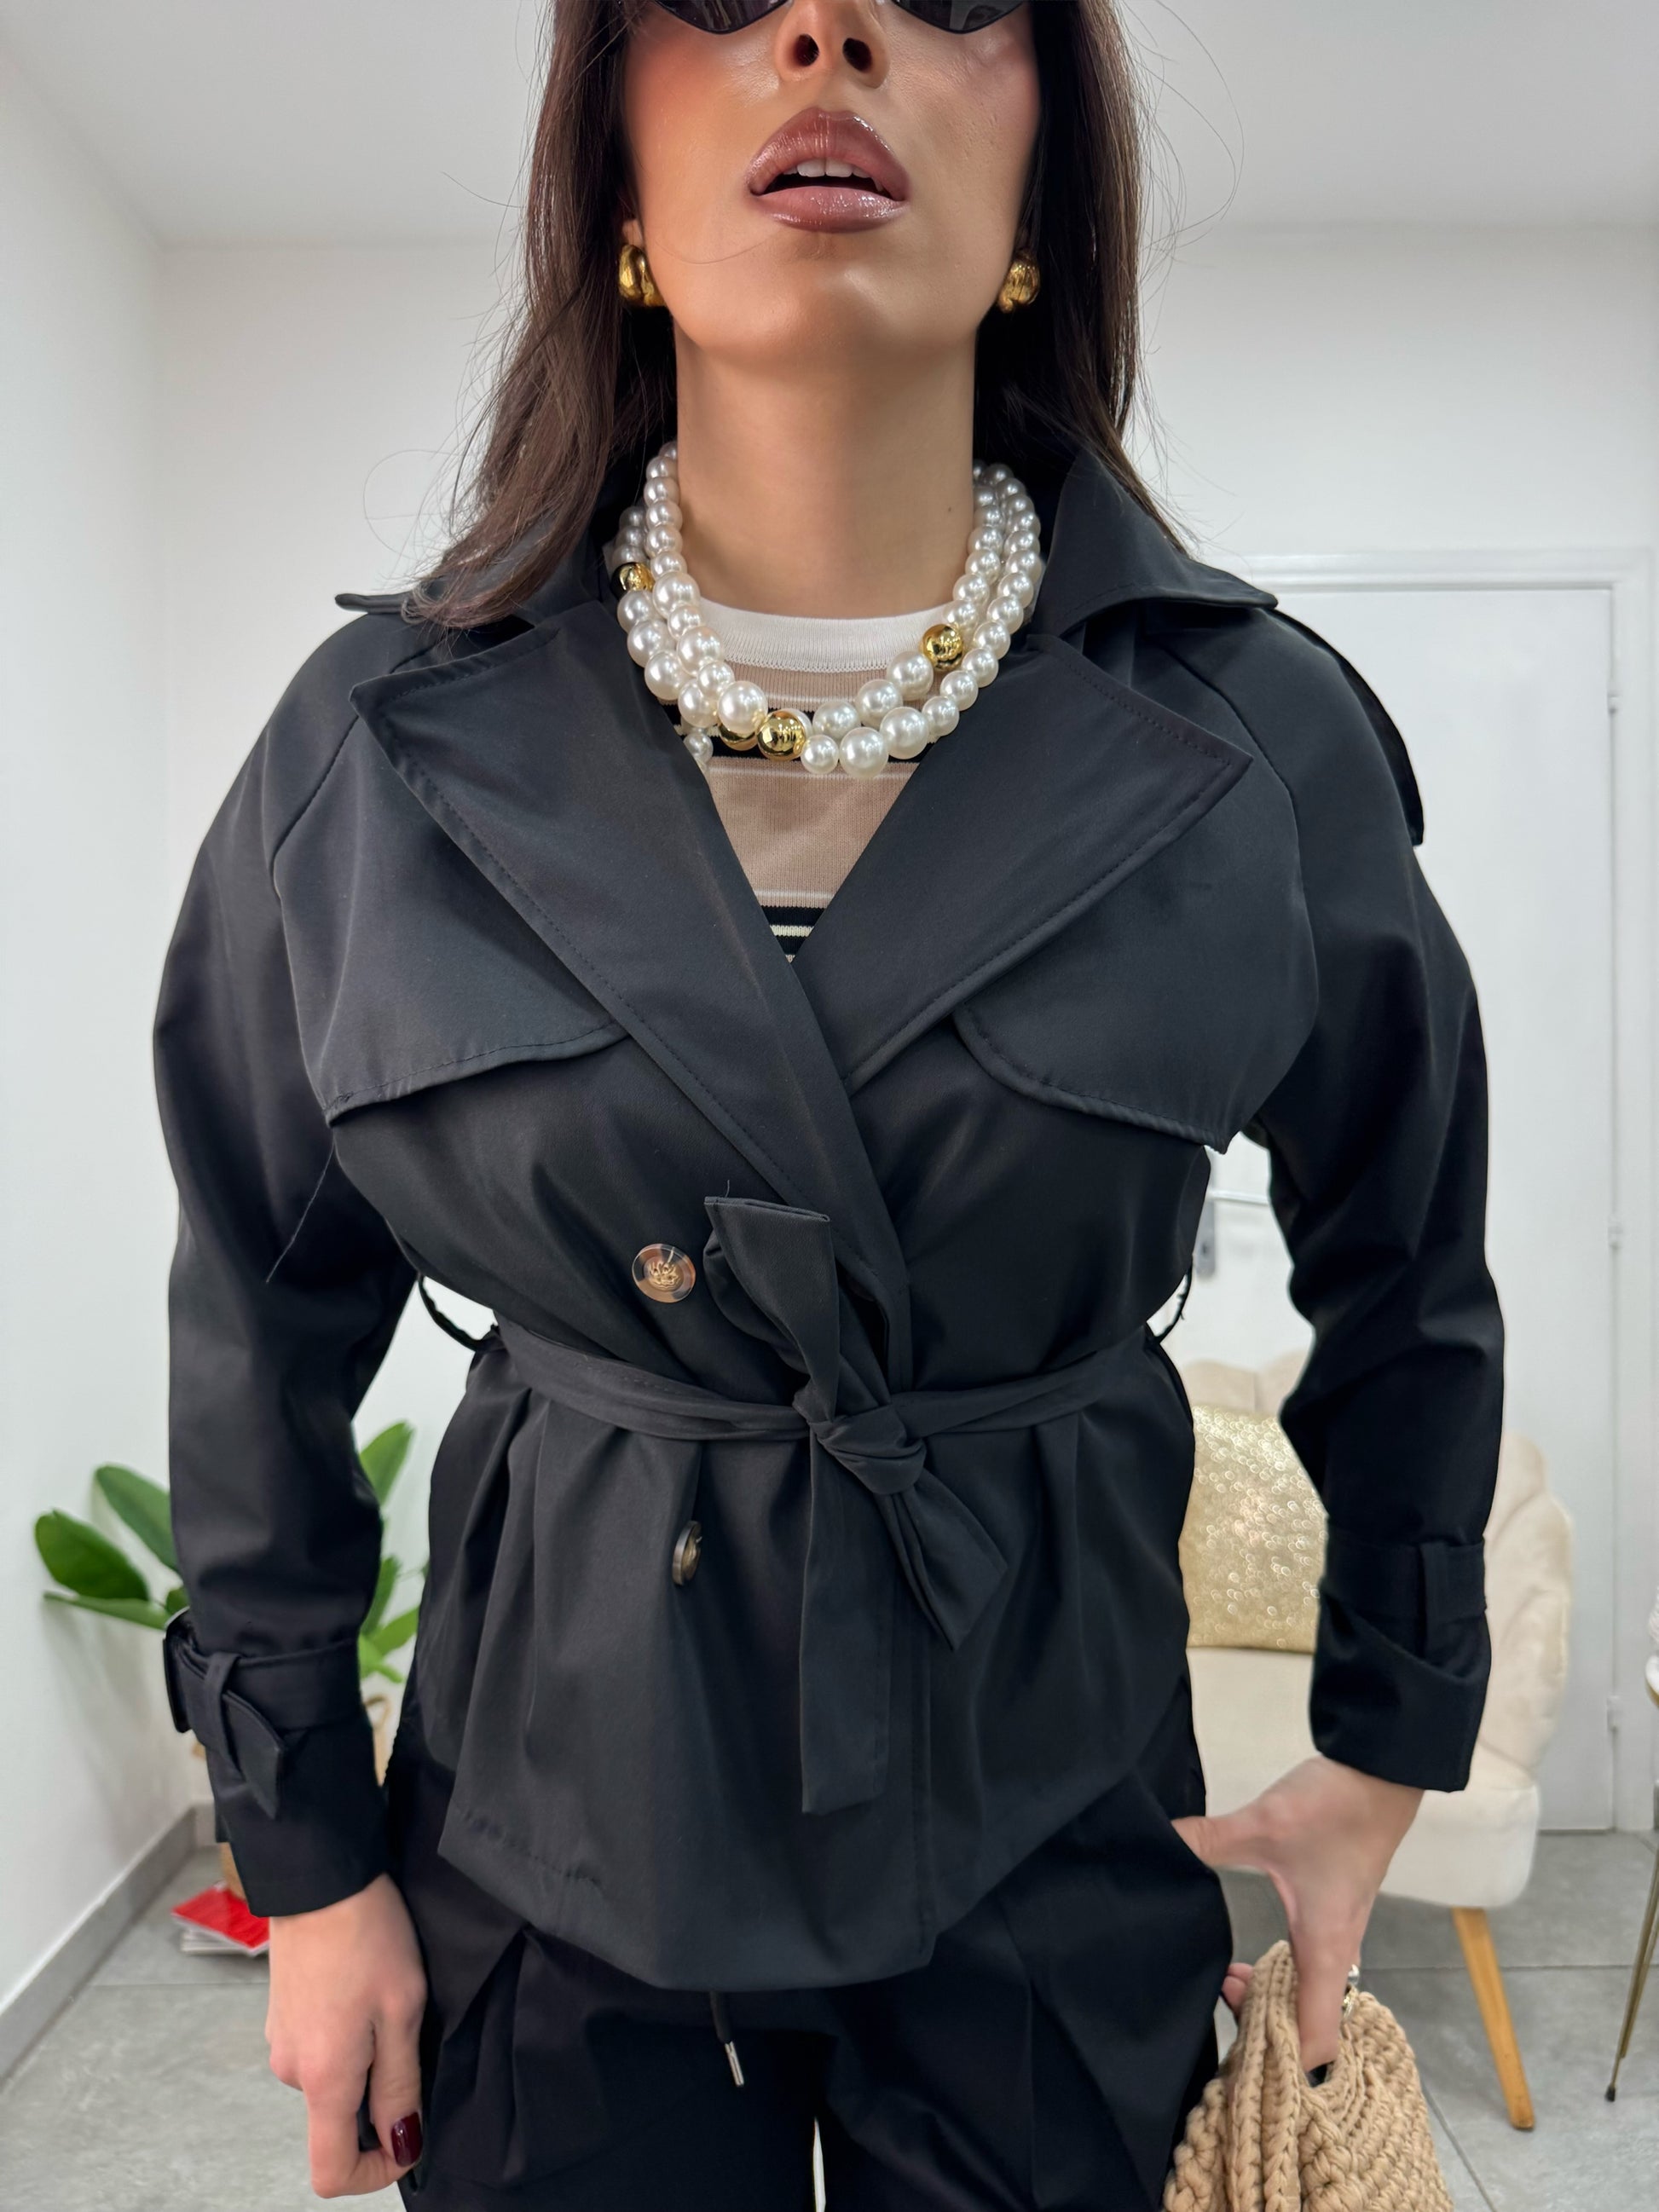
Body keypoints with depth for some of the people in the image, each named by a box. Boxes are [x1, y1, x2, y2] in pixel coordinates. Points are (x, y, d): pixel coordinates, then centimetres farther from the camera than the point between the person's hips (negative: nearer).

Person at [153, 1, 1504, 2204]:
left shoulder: (1260, 742, -9)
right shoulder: (381, 743, -9)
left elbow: (1407, 1285, 5)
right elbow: (265, 1338, 0)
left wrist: (1383, 1757, 7)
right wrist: (306, 1851, 3)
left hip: (1050, 1838, 1)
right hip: (550, 1833, 1)